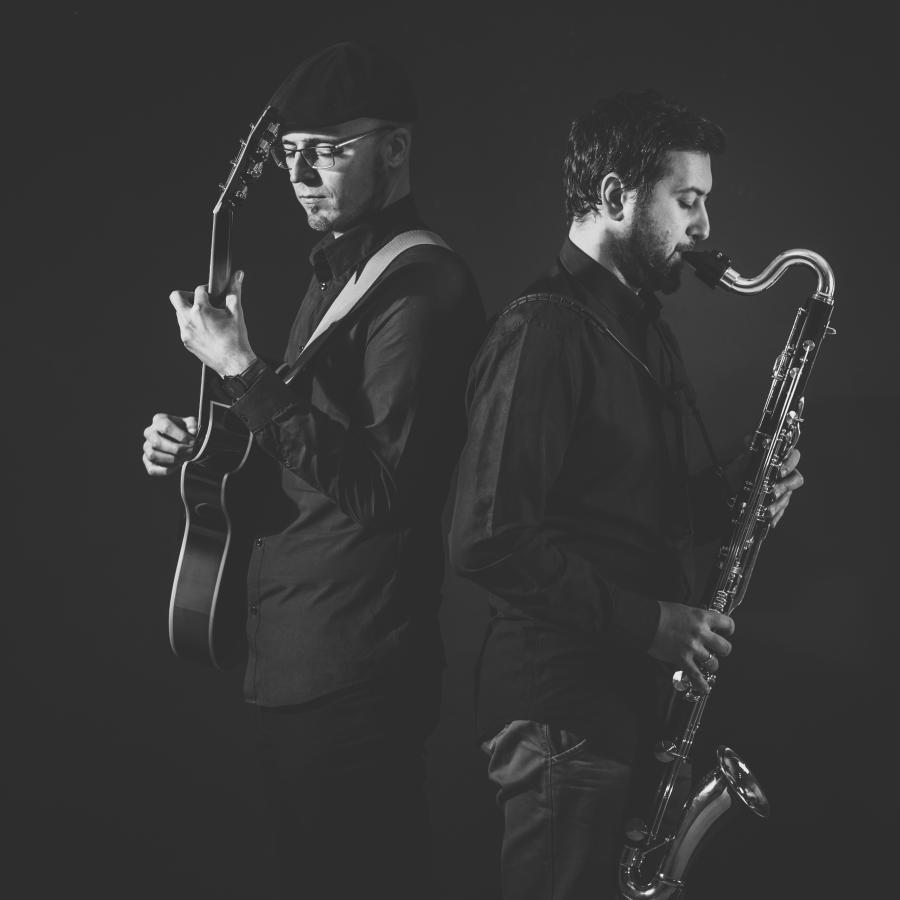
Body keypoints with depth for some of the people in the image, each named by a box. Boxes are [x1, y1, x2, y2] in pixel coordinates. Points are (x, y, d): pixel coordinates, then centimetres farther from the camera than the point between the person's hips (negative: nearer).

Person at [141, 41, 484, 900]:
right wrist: (205, 447, 4)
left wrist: (243, 371, -23)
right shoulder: (339, 274, 15)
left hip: (352, 669, -10)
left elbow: (382, 487, -25)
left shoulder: (421, 288, -16)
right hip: (296, 658, 10)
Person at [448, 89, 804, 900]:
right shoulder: (544, 331, -16)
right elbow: (489, 541, -23)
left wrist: (728, 495, 3)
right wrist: (648, 622, -20)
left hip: (633, 701, 9)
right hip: (563, 710, -9)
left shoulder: (645, 330, 15)